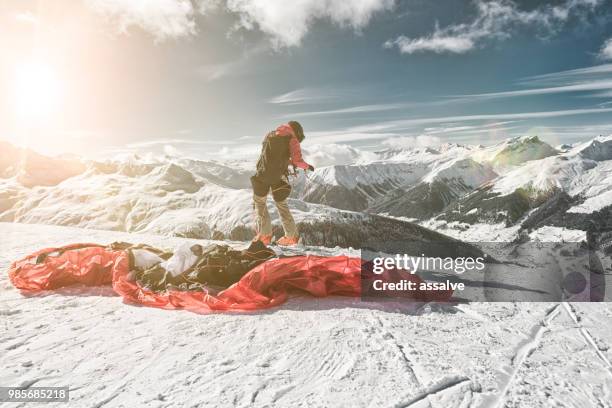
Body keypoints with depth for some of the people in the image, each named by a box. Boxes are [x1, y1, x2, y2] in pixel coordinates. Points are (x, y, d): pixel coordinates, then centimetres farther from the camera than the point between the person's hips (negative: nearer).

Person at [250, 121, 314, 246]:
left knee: (259, 203, 17)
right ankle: (291, 236, 19)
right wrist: (306, 166, 9)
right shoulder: (292, 139, 1)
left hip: (262, 175, 1)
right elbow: (297, 160, -9)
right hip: (278, 177, -1)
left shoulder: (269, 135, 15)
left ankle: (264, 235, 11)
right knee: (282, 204, 16)